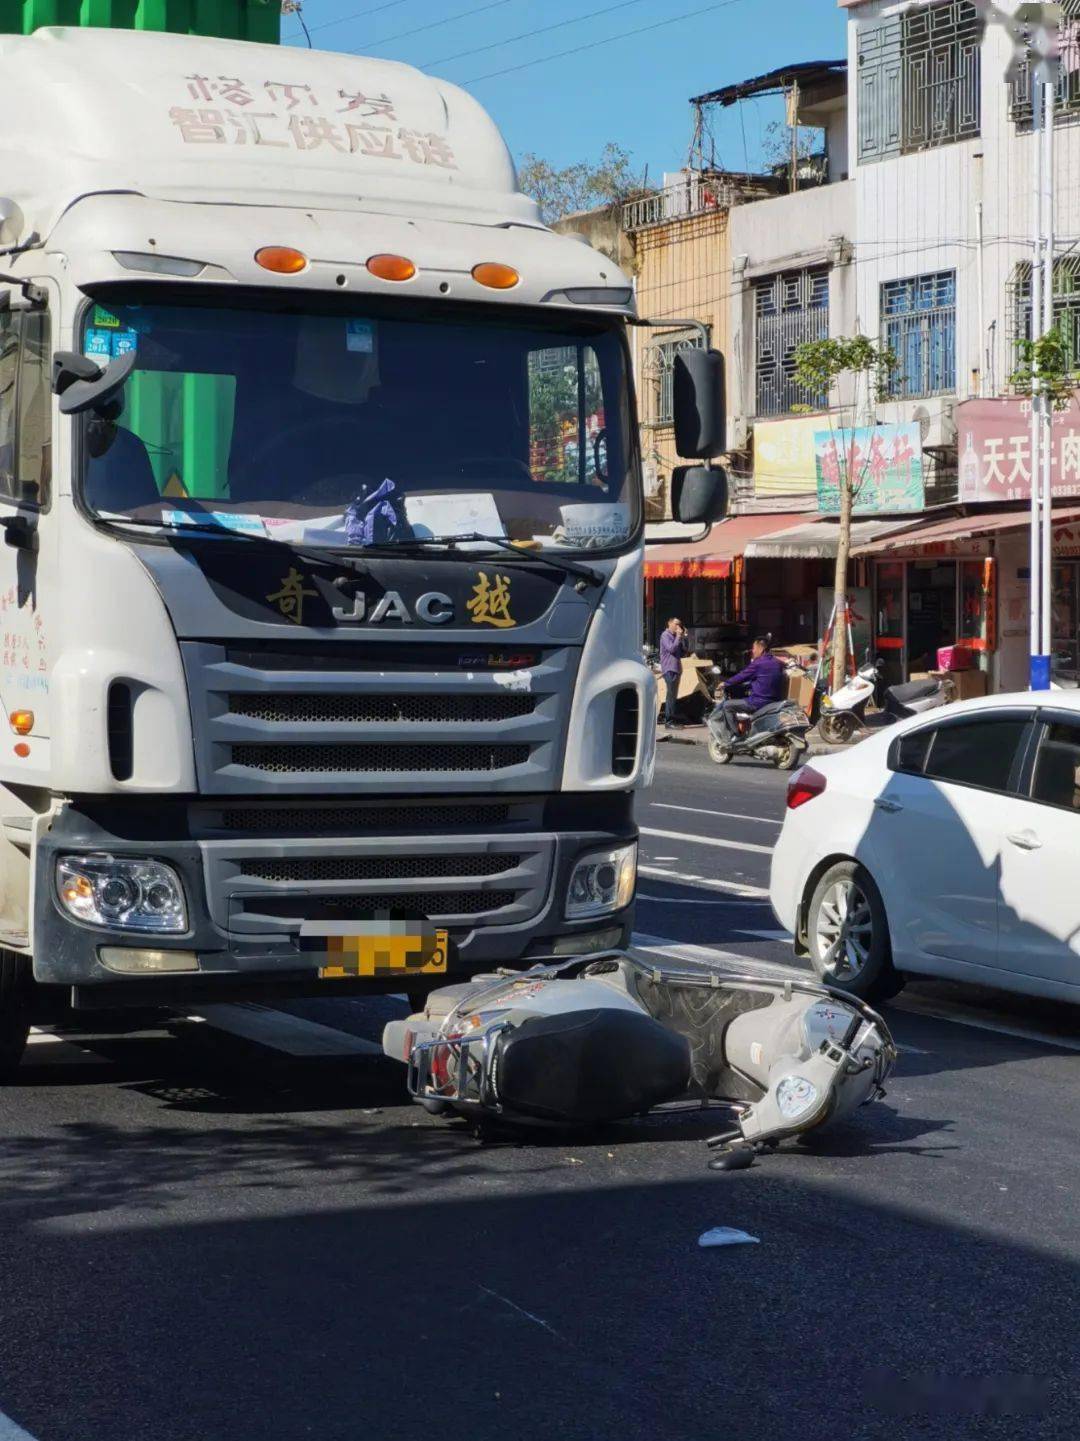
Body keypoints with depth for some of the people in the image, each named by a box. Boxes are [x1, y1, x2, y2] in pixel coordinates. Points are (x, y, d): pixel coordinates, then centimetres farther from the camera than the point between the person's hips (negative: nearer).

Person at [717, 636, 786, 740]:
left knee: (727, 706, 1)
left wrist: (726, 684, 10)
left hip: (759, 702, -9)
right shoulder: (777, 663, 12)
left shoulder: (758, 663, -13)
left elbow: (742, 677, -6)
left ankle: (734, 737, -6)